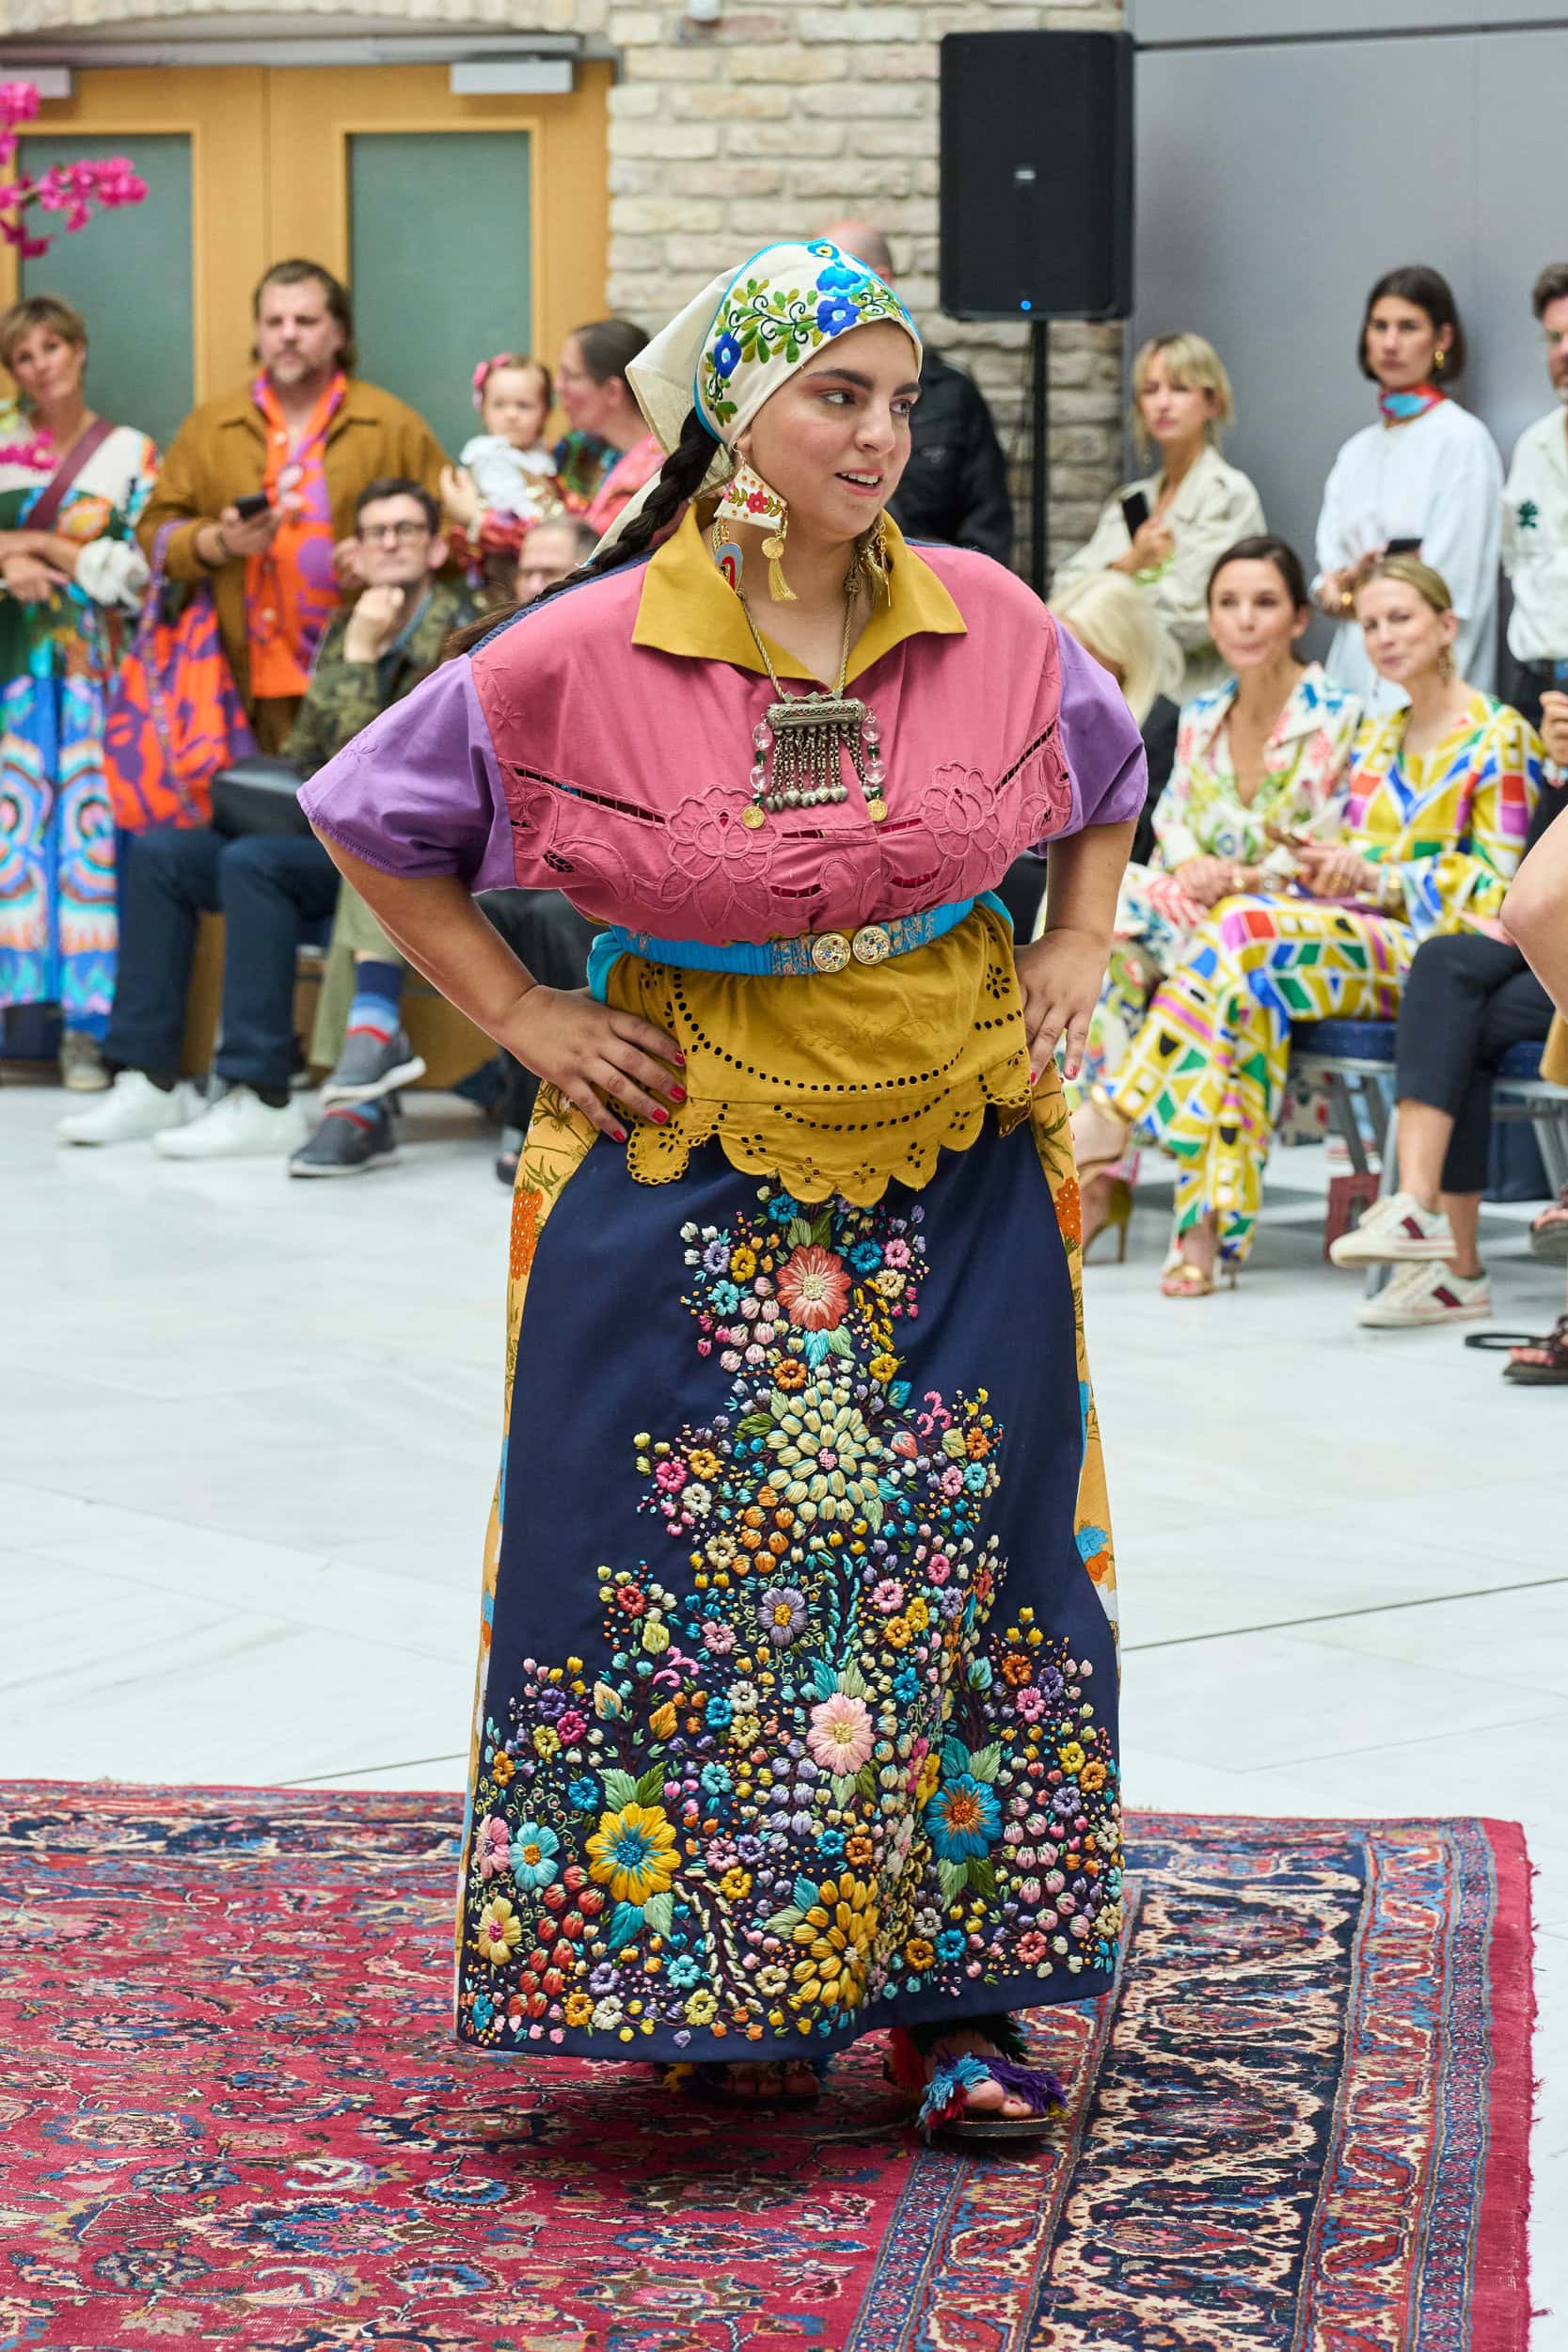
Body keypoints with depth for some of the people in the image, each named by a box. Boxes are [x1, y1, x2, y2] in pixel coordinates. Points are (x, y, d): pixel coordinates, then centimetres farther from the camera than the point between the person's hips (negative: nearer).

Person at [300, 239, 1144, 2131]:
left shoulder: (992, 630, -2)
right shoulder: (578, 661, -11)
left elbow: (1107, 784, 20)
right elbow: (368, 820, 2)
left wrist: (1077, 950, 7)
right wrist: (519, 1015, -2)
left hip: (959, 1174, 2)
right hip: (691, 1177, -2)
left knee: (963, 1574, 4)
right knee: (705, 1576, 2)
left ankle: (956, 1992, 15)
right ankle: (730, 1987, 16)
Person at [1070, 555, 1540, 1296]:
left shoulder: (1499, 737, 0)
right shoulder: (1374, 738, 23)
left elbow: (1497, 887, -5)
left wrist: (1374, 875, -13)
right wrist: (1323, 864, -1)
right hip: (1352, 941, 6)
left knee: (1247, 928, -30)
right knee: (1249, 984, -30)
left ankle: (1112, 1117, -29)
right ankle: (1211, 1223, -38)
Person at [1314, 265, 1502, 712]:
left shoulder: (1463, 440, -5)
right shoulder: (1357, 451, 16)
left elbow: (1450, 591, -10)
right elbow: (1328, 583, 11)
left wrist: (1348, 592, 1)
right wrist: (1340, 586, -11)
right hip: (1353, 675, 6)